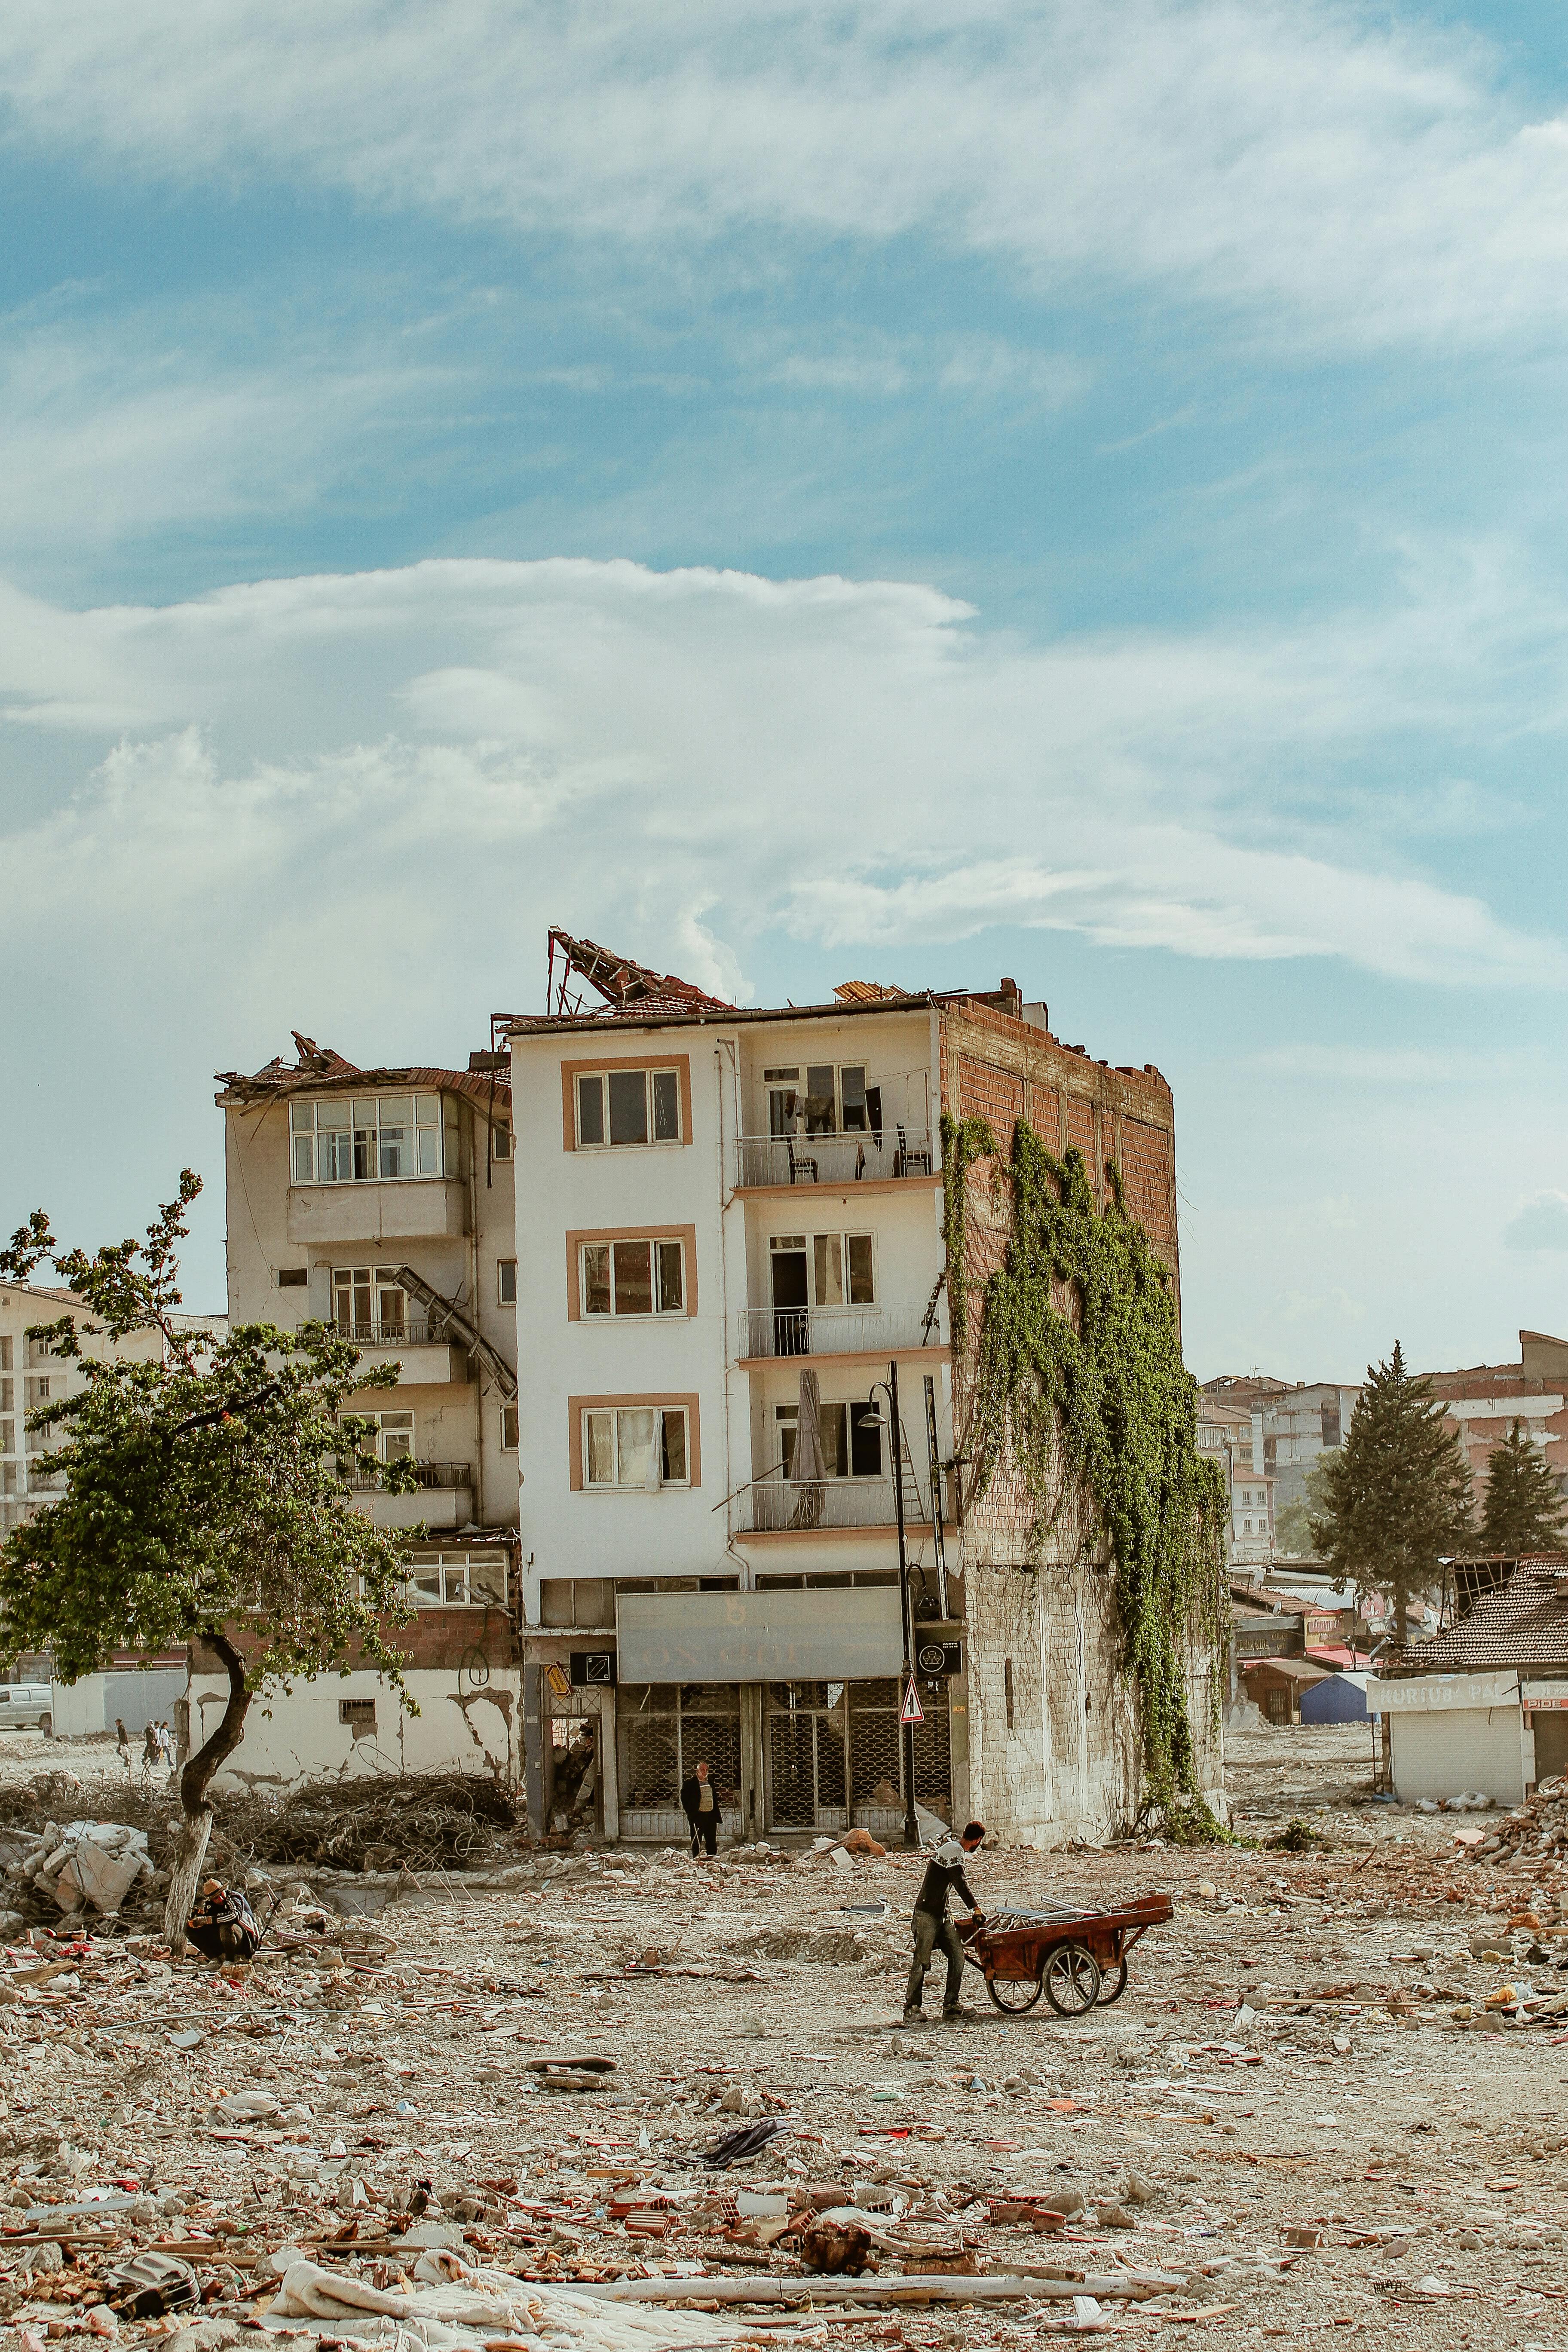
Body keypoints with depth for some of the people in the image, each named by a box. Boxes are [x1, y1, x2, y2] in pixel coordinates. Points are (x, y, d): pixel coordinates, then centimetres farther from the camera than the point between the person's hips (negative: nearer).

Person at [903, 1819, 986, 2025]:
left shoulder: (950, 1846, 16)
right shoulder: (953, 1850, -15)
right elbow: (960, 1883, -22)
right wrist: (976, 1908, -18)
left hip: (942, 1915, 10)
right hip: (927, 1914, -10)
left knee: (957, 1956, -1)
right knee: (922, 1963, -8)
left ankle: (950, 2007, 1)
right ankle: (911, 2010, -2)